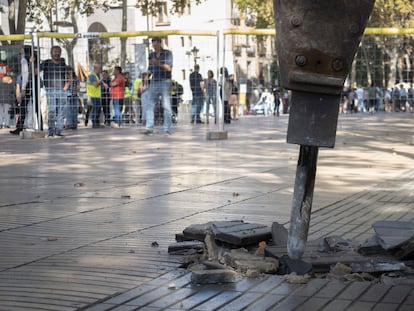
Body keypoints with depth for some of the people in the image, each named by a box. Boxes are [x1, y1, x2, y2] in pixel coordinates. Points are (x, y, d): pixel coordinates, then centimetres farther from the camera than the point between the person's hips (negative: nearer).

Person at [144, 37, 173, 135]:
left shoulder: (167, 53, 0)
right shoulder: (151, 55, 14)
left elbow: (169, 67, -11)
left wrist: (159, 64, -26)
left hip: (165, 82, -4)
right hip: (154, 82, 4)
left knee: (166, 106, -6)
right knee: (150, 105, -4)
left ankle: (167, 129, -5)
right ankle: (149, 128, -5)